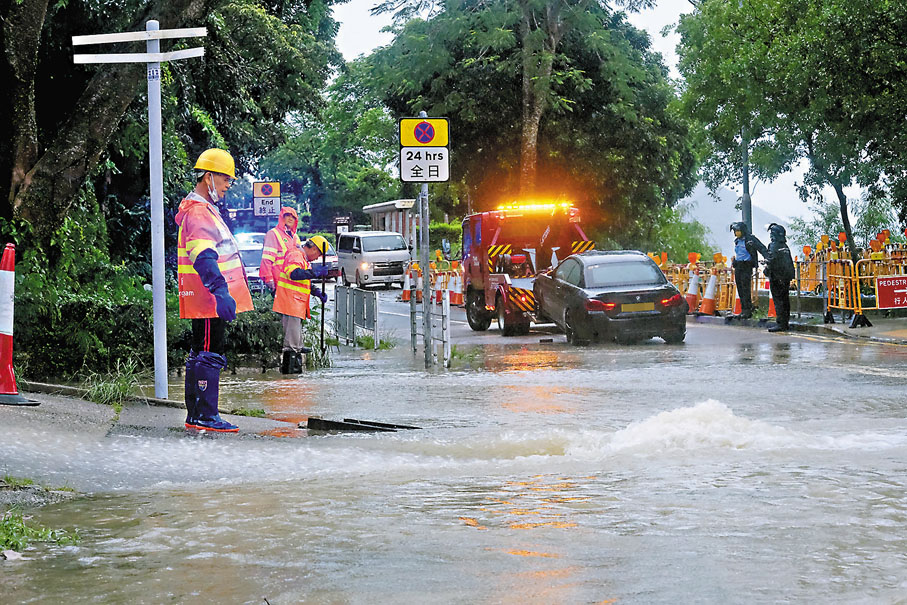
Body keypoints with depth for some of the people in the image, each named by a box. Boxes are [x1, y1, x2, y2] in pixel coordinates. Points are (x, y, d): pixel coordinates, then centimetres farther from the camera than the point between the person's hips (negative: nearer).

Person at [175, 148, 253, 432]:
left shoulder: (204, 210, 20)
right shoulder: (198, 213, -15)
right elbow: (204, 259, -29)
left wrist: (222, 291, 36)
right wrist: (221, 292, -40)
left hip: (210, 299, 11)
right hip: (209, 300, -11)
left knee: (200, 354, 14)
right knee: (211, 355, -9)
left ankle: (194, 416, 20)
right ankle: (206, 416, -7)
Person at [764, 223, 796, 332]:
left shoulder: (774, 245, -12)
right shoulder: (785, 246, 13)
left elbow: (771, 261, -19)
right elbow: (790, 262, 17)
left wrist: (767, 270, -5)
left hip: (777, 277, -8)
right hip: (786, 277, 8)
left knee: (778, 300, -8)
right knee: (785, 300, 12)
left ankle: (780, 323, -11)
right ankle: (786, 323, 17)